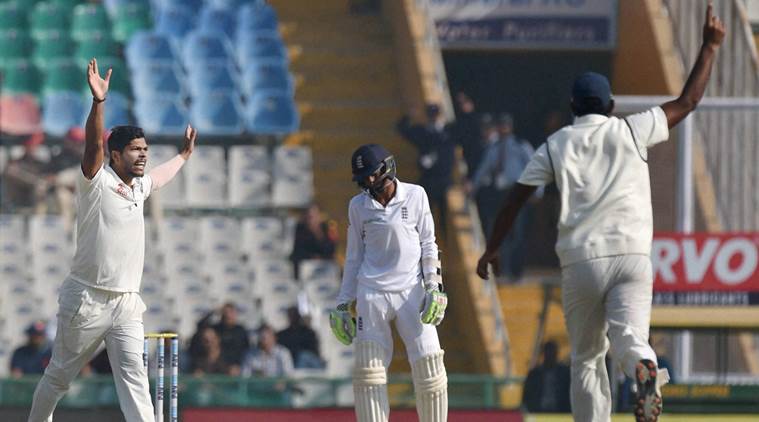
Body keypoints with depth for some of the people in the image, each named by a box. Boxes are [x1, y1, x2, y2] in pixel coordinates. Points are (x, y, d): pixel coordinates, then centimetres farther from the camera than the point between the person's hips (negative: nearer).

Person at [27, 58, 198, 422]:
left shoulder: (139, 187, 13)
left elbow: (161, 175, 38)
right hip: (87, 300, -5)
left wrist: (183, 156, 54)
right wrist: (99, 102, -43)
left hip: (126, 304, 5)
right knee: (58, 377, 7)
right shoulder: (97, 181, -8)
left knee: (133, 376, -7)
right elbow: (93, 145, -27)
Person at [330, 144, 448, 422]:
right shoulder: (358, 206, 6)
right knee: (368, 369, -5)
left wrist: (434, 287, -5)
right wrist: (343, 304, 10)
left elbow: (428, 245, 5)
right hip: (371, 294, 1)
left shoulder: (415, 196, 2)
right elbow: (354, 256, 12)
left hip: (411, 292, -1)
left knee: (428, 365, -6)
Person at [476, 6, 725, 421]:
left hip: (581, 261, 1)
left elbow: (516, 198, 11)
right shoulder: (631, 131, 8)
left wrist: (492, 248, 21)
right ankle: (644, 370, -49)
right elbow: (687, 102, 15)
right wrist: (710, 46, 23)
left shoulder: (556, 144, 10)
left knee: (586, 356, 14)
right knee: (629, 337, -13)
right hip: (632, 255, -1)